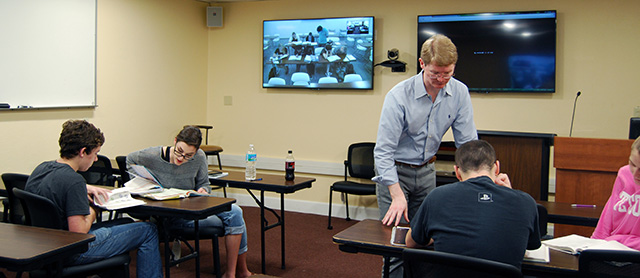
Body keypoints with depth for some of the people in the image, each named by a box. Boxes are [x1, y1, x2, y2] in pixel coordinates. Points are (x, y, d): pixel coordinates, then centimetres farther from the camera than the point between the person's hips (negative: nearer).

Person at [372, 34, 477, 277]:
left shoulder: (459, 93, -10)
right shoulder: (399, 96, -22)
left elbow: (468, 143, -5)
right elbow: (383, 151, -23)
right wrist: (397, 196, -30)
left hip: (426, 171, 4)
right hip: (394, 170, -4)